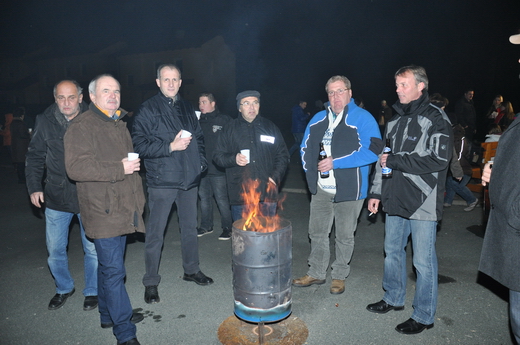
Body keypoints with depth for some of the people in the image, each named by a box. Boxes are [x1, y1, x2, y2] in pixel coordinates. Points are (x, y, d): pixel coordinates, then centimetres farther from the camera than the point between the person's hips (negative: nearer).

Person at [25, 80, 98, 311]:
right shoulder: (44, 122, 1)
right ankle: (64, 288, 38)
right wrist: (34, 187, 0)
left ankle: (92, 291, 30)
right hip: (56, 197, 3)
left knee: (93, 249, 8)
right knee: (55, 250, 13)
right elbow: (35, 157, 8)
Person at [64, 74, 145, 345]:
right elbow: (76, 167, -22)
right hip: (103, 212, -8)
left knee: (109, 266, 20)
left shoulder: (119, 125, 18)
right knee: (113, 270, -5)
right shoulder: (81, 126, -10)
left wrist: (138, 199, 25)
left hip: (122, 209, 9)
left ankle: (109, 314, 35)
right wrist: (119, 169, -23)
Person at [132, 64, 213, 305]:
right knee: (155, 233, 1)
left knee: (190, 226, 17)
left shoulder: (187, 108, 13)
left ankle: (191, 269, 35)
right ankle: (151, 282, 17)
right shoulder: (147, 110, -5)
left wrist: (200, 161, 5)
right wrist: (170, 146, -19)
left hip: (189, 178, 6)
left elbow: (199, 138, 20)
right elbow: (140, 144, -12)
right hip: (162, 180, -5)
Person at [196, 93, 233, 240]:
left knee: (222, 199, 0)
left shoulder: (225, 120, -5)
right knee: (204, 197, 16)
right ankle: (206, 226, 31)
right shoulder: (199, 122, 11)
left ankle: (227, 228, 15)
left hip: (218, 169, -6)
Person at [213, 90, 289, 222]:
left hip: (267, 193, 1)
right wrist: (234, 159, -14)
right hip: (240, 195, -1)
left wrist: (275, 177, -3)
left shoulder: (270, 127, 10)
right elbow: (218, 156, 7)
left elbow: (283, 155, 11)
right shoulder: (230, 129, 8)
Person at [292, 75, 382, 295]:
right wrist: (310, 172, 2)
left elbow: (373, 151, -20)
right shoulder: (318, 119, 9)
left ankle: (339, 276, 30)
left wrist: (336, 162, -21)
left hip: (348, 190, -5)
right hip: (321, 189, 5)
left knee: (344, 236, 11)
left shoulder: (363, 118, -9)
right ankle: (316, 273, 31)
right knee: (317, 232, 14)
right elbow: (306, 148, 18)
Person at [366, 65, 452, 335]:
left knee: (423, 261, 4)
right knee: (392, 251, 18)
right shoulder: (396, 120, 14)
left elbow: (439, 159, -20)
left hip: (423, 202, -7)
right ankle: (393, 299, 38)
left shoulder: (436, 118, -9)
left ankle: (424, 316, 22)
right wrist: (376, 192, 14)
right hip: (395, 200, 7)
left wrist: (395, 161, -16)